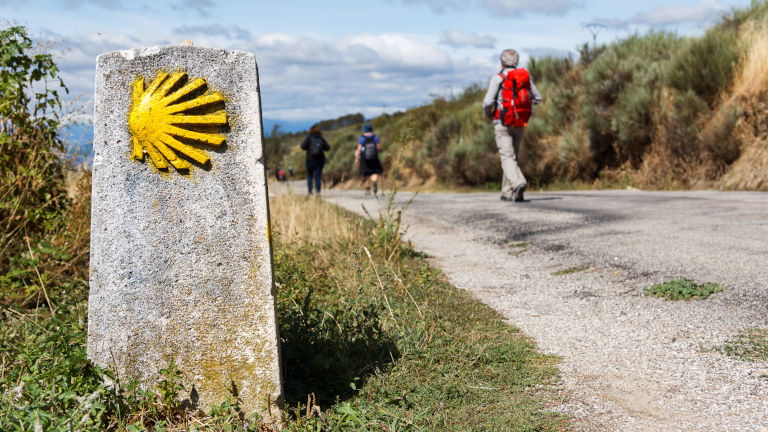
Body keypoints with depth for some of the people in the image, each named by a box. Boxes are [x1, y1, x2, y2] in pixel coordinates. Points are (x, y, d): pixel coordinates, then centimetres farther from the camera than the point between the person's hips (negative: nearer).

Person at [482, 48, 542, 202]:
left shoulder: (498, 78, -8)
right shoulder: (526, 76, 7)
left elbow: (488, 102, -14)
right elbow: (537, 98, 13)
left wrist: (487, 114, 7)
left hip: (503, 124, -5)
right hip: (520, 124, 5)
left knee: (507, 157, -9)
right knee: (513, 156, 16)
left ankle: (519, 183, -33)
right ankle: (507, 192, 19)